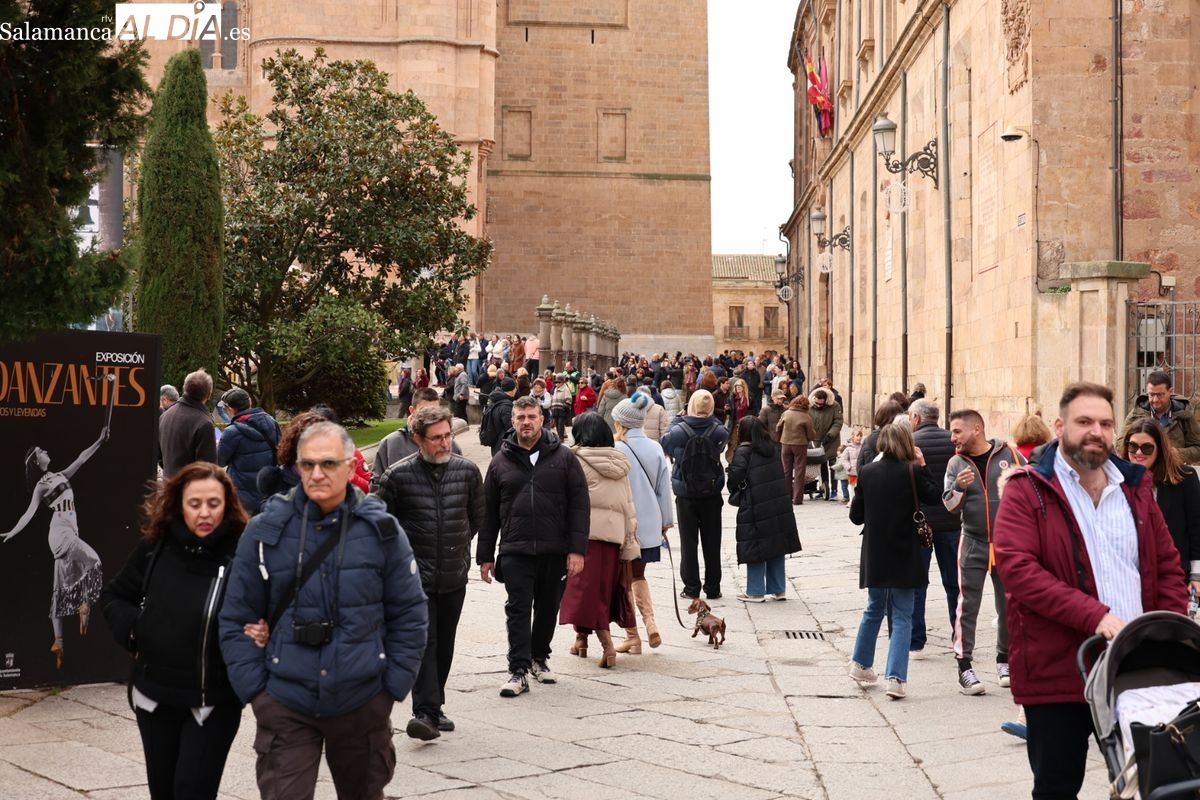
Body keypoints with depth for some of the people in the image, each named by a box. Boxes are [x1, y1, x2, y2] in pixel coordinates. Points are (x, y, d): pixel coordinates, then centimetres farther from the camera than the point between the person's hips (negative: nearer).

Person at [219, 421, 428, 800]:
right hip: (284, 706, -1)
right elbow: (236, 619, 2)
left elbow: (409, 615, 4)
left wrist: (393, 686, 1)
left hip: (364, 707, 1)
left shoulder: (381, 530, -2)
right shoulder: (266, 531, -3)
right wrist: (254, 689, -4)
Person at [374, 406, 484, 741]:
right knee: (423, 640, -14)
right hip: (415, 574, -4)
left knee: (444, 645, 12)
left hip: (454, 574, 4)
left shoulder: (468, 470, 1)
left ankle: (433, 708, 25)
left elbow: (477, 517, 15)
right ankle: (425, 712, -18)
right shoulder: (398, 475, -8)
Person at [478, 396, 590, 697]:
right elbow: (489, 512, 11)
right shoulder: (501, 462, 7)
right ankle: (518, 670, -3)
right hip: (515, 551, 0)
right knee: (518, 609, -5)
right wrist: (485, 556, 8)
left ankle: (539, 658, 31)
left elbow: (580, 506, 0)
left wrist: (577, 549, -8)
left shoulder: (563, 458, 3)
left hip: (554, 551, 0)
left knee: (548, 608, 12)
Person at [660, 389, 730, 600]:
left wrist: (676, 420, 11)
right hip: (712, 495, 1)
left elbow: (665, 446, 3)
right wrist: (712, 419, 9)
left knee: (688, 542, 8)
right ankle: (713, 588, 14)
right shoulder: (717, 430, -12)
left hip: (686, 496, -1)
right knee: (712, 542, 10)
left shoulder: (679, 431, -15)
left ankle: (691, 588, 9)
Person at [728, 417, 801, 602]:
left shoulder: (743, 451, -11)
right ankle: (778, 589, 18)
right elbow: (782, 476, 14)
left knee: (755, 550, 2)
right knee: (776, 545, 13)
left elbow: (736, 475, -19)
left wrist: (734, 493, -1)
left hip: (755, 508, -6)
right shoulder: (771, 449, 10)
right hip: (779, 507, 6)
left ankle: (755, 591, 6)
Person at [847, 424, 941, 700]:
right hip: (903, 555, -3)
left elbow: (855, 515, 1)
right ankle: (895, 677, -6)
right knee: (902, 617, 3)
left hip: (874, 555, 3)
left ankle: (860, 664, 33)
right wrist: (922, 465, 5)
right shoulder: (912, 472, -13)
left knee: (874, 609, 23)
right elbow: (933, 496, 3)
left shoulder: (866, 472, -3)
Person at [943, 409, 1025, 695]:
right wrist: (958, 486, -22)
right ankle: (964, 666, 0)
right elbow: (950, 506, -2)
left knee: (1008, 605, 10)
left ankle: (1004, 660, 26)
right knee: (968, 606, -4)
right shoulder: (956, 463, 2)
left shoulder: (1008, 454, -3)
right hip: (973, 543, 0)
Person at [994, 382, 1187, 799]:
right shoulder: (1027, 490, -4)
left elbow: (1168, 566, 16)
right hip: (1057, 670, -4)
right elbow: (1017, 567, -17)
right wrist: (1094, 615, -24)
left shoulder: (1136, 486, 13)